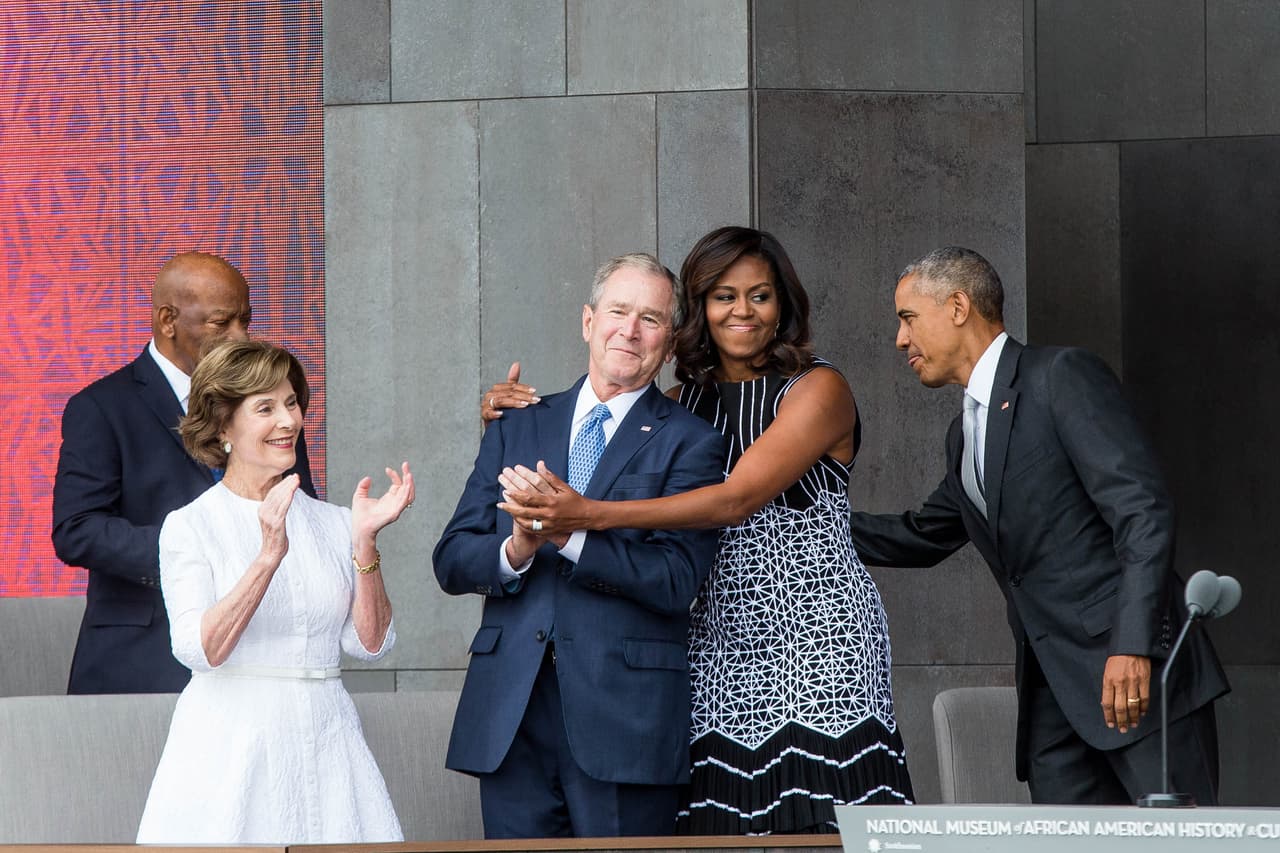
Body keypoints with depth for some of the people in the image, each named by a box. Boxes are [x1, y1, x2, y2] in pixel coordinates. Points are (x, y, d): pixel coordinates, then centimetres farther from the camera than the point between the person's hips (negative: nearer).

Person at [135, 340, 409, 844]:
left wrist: (365, 541, -9)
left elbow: (370, 643, 2)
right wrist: (269, 557, -23)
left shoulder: (332, 524, 9)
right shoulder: (189, 526, -1)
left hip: (325, 741, 3)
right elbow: (199, 649, -14)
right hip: (230, 742, -3)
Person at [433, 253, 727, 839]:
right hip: (510, 715, 3)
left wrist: (569, 533, -22)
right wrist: (515, 551, -13)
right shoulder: (517, 428, 16)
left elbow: (676, 580, -9)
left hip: (624, 717, -3)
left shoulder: (689, 443, 4)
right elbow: (451, 561, 10)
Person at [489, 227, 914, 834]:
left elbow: (738, 498, -16)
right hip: (721, 641, 4)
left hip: (818, 640, -4)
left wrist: (590, 514, -22)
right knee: (719, 828, -6)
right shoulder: (682, 405, 16)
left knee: (821, 827, -13)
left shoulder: (818, 390, -3)